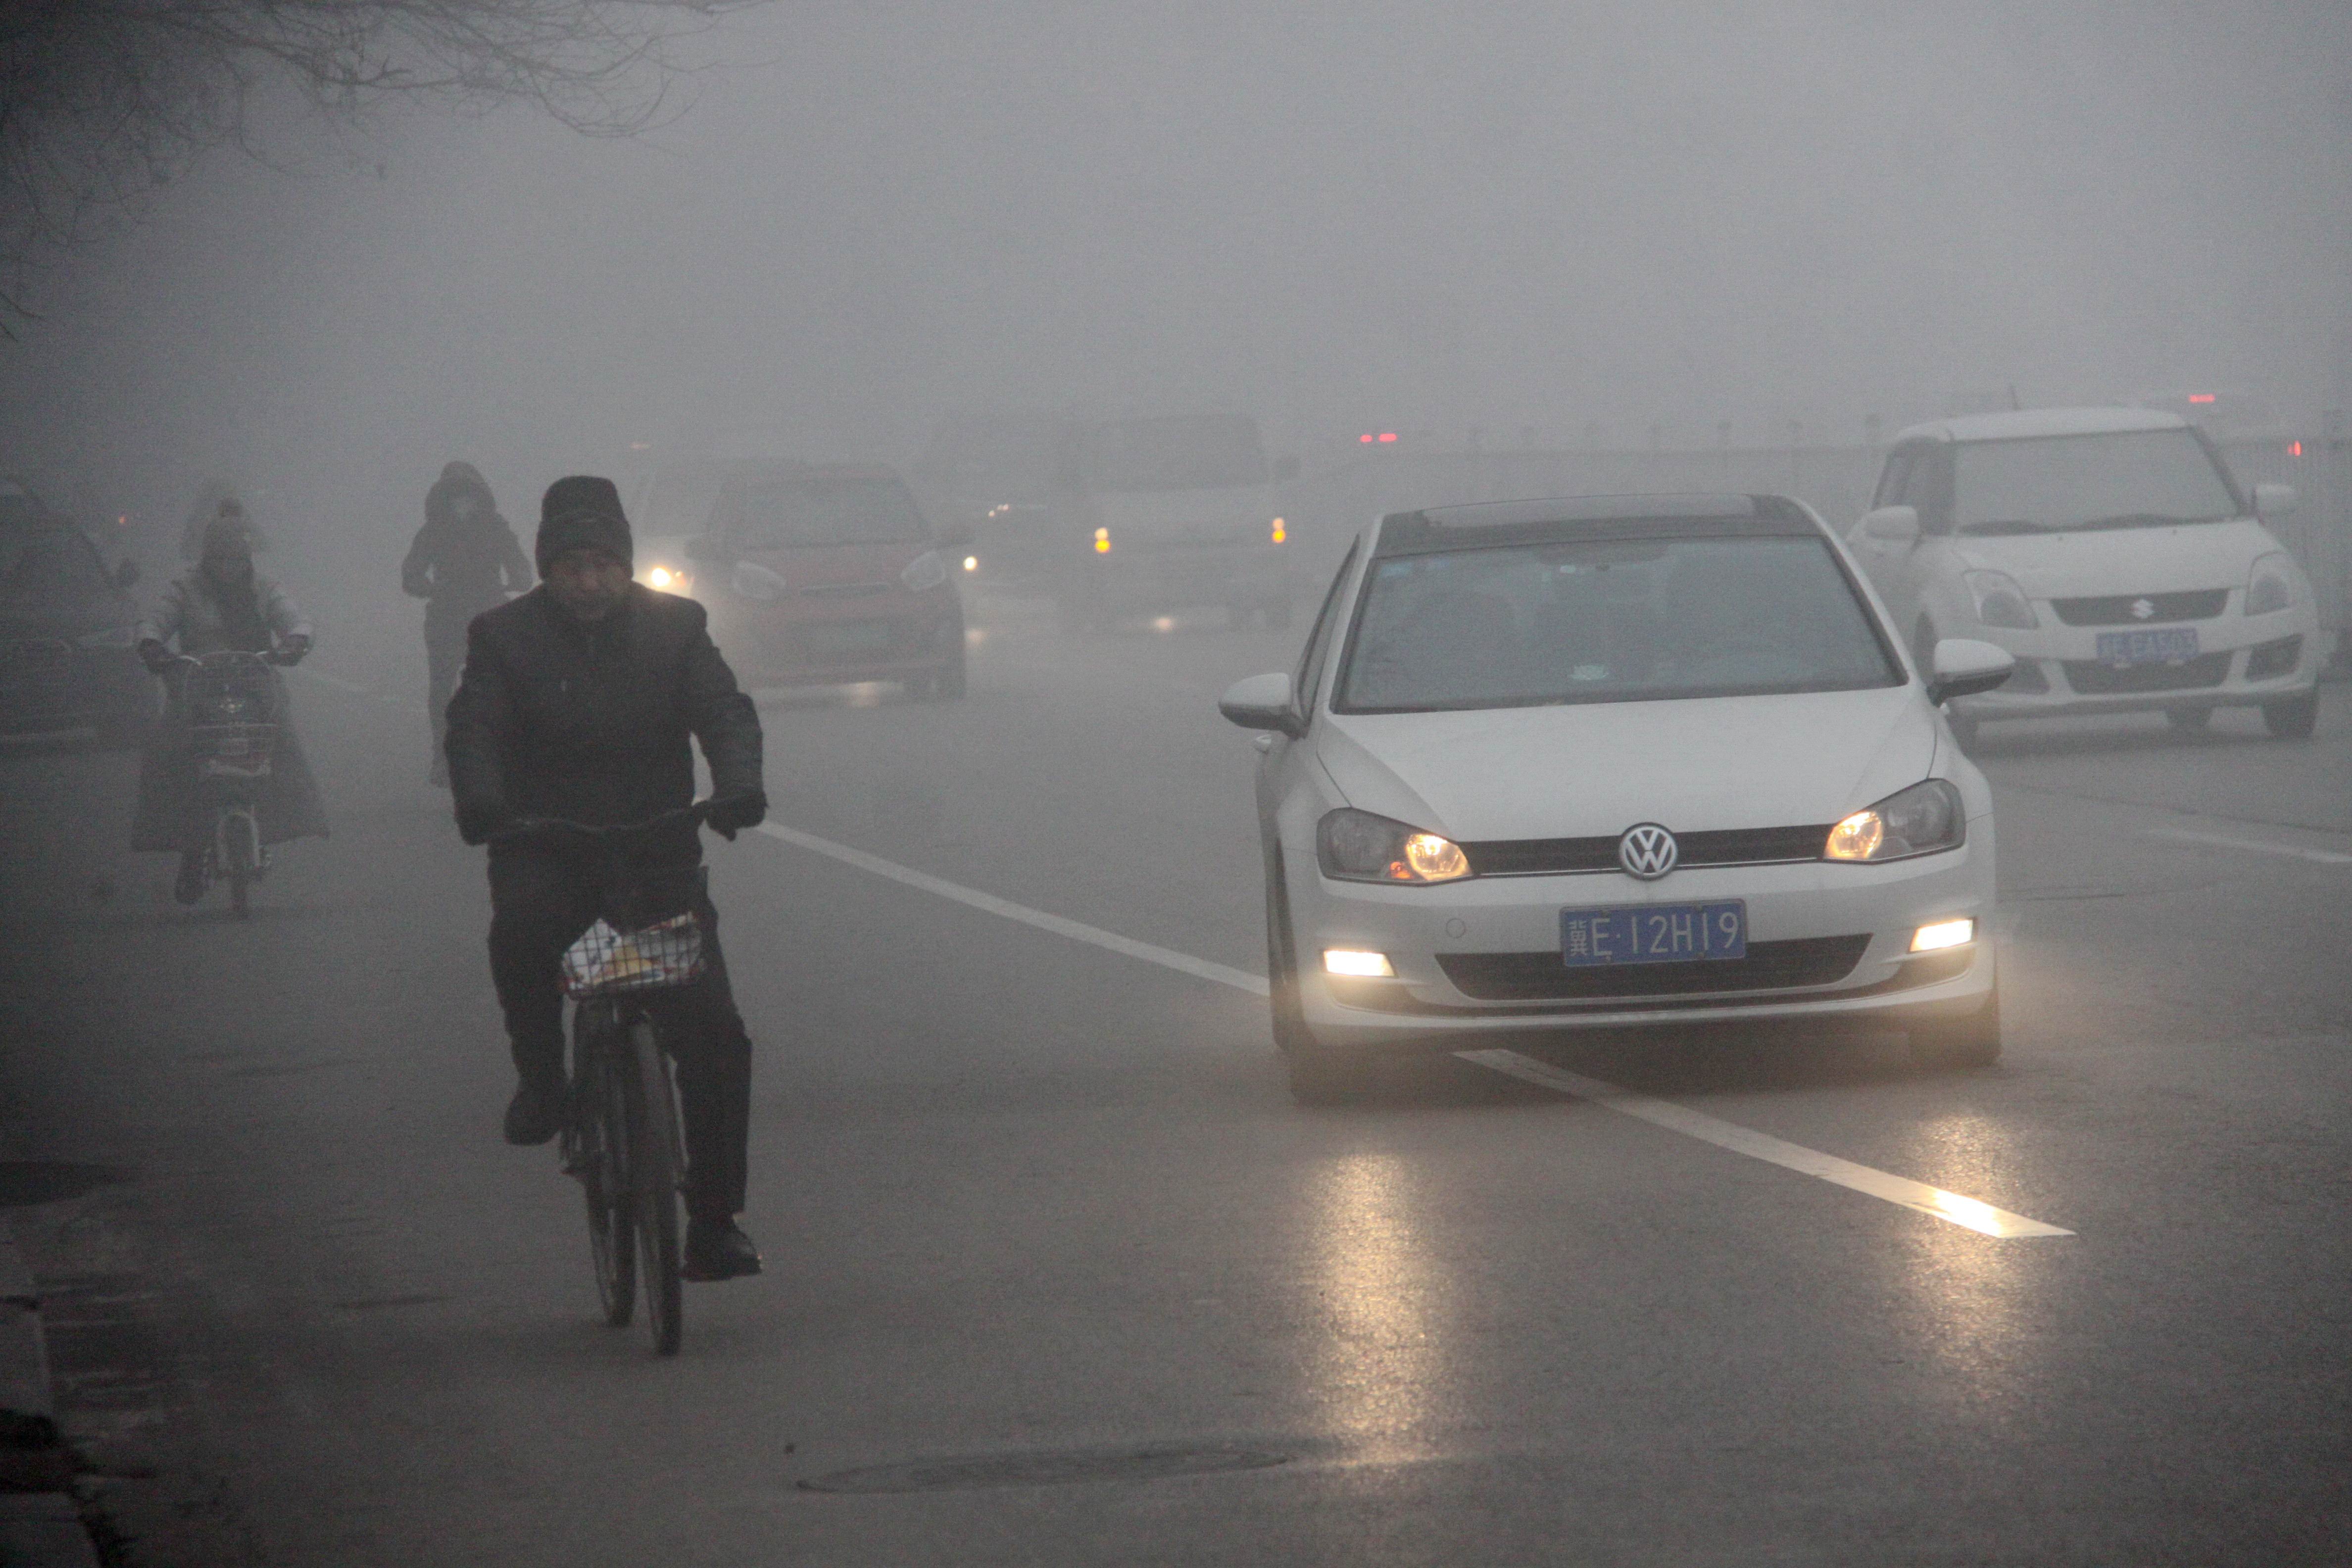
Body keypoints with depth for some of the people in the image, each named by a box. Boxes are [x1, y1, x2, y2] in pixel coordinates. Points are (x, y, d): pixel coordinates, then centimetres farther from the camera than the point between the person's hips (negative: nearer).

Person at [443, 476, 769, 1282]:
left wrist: (738, 785, -28)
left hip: (658, 852, 1)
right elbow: (474, 729, -10)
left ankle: (714, 1219, 2)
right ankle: (540, 1078, -11)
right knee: (522, 927, -37)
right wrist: (480, 800, -32)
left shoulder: (673, 628, 5)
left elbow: (724, 711, -6)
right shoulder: (506, 636, 1)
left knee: (714, 1034, -9)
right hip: (544, 851, -1)